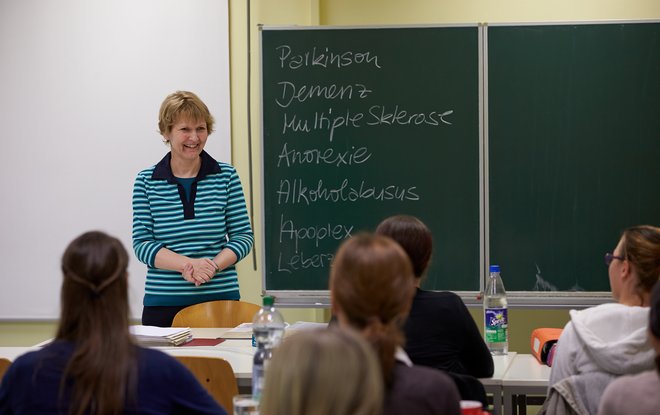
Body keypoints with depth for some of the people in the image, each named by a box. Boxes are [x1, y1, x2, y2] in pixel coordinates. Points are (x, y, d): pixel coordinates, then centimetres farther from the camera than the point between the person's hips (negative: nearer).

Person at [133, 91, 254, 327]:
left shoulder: (226, 176, 4)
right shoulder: (146, 182, 3)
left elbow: (243, 236, 3)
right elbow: (142, 243, -2)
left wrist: (213, 266, -15)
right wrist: (188, 264, -17)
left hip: (221, 298, 0)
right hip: (163, 304, 0)